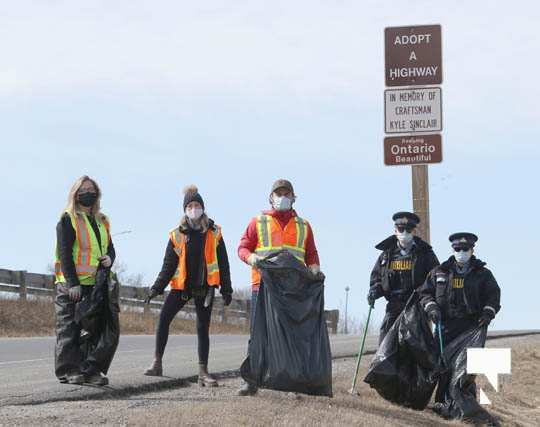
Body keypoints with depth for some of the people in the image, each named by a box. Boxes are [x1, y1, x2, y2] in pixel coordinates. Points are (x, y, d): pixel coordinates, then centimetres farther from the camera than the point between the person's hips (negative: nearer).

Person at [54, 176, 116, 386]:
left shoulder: (102, 221, 17)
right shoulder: (68, 219, -4)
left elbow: (109, 247, 23)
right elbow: (64, 253, -10)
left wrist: (109, 258, -3)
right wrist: (72, 283, -17)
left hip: (96, 283, 6)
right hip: (71, 284, -6)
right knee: (69, 327, -2)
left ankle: (91, 369, 7)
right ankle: (68, 370, 2)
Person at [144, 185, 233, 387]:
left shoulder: (214, 233, 3)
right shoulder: (177, 235, 2)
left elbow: (222, 263, 6)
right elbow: (168, 265, 2)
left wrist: (226, 290, 3)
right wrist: (157, 288, -7)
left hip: (204, 287, 0)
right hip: (181, 286, 0)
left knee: (203, 328, 1)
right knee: (163, 319, -12)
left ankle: (203, 372, 2)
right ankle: (157, 363, -5)